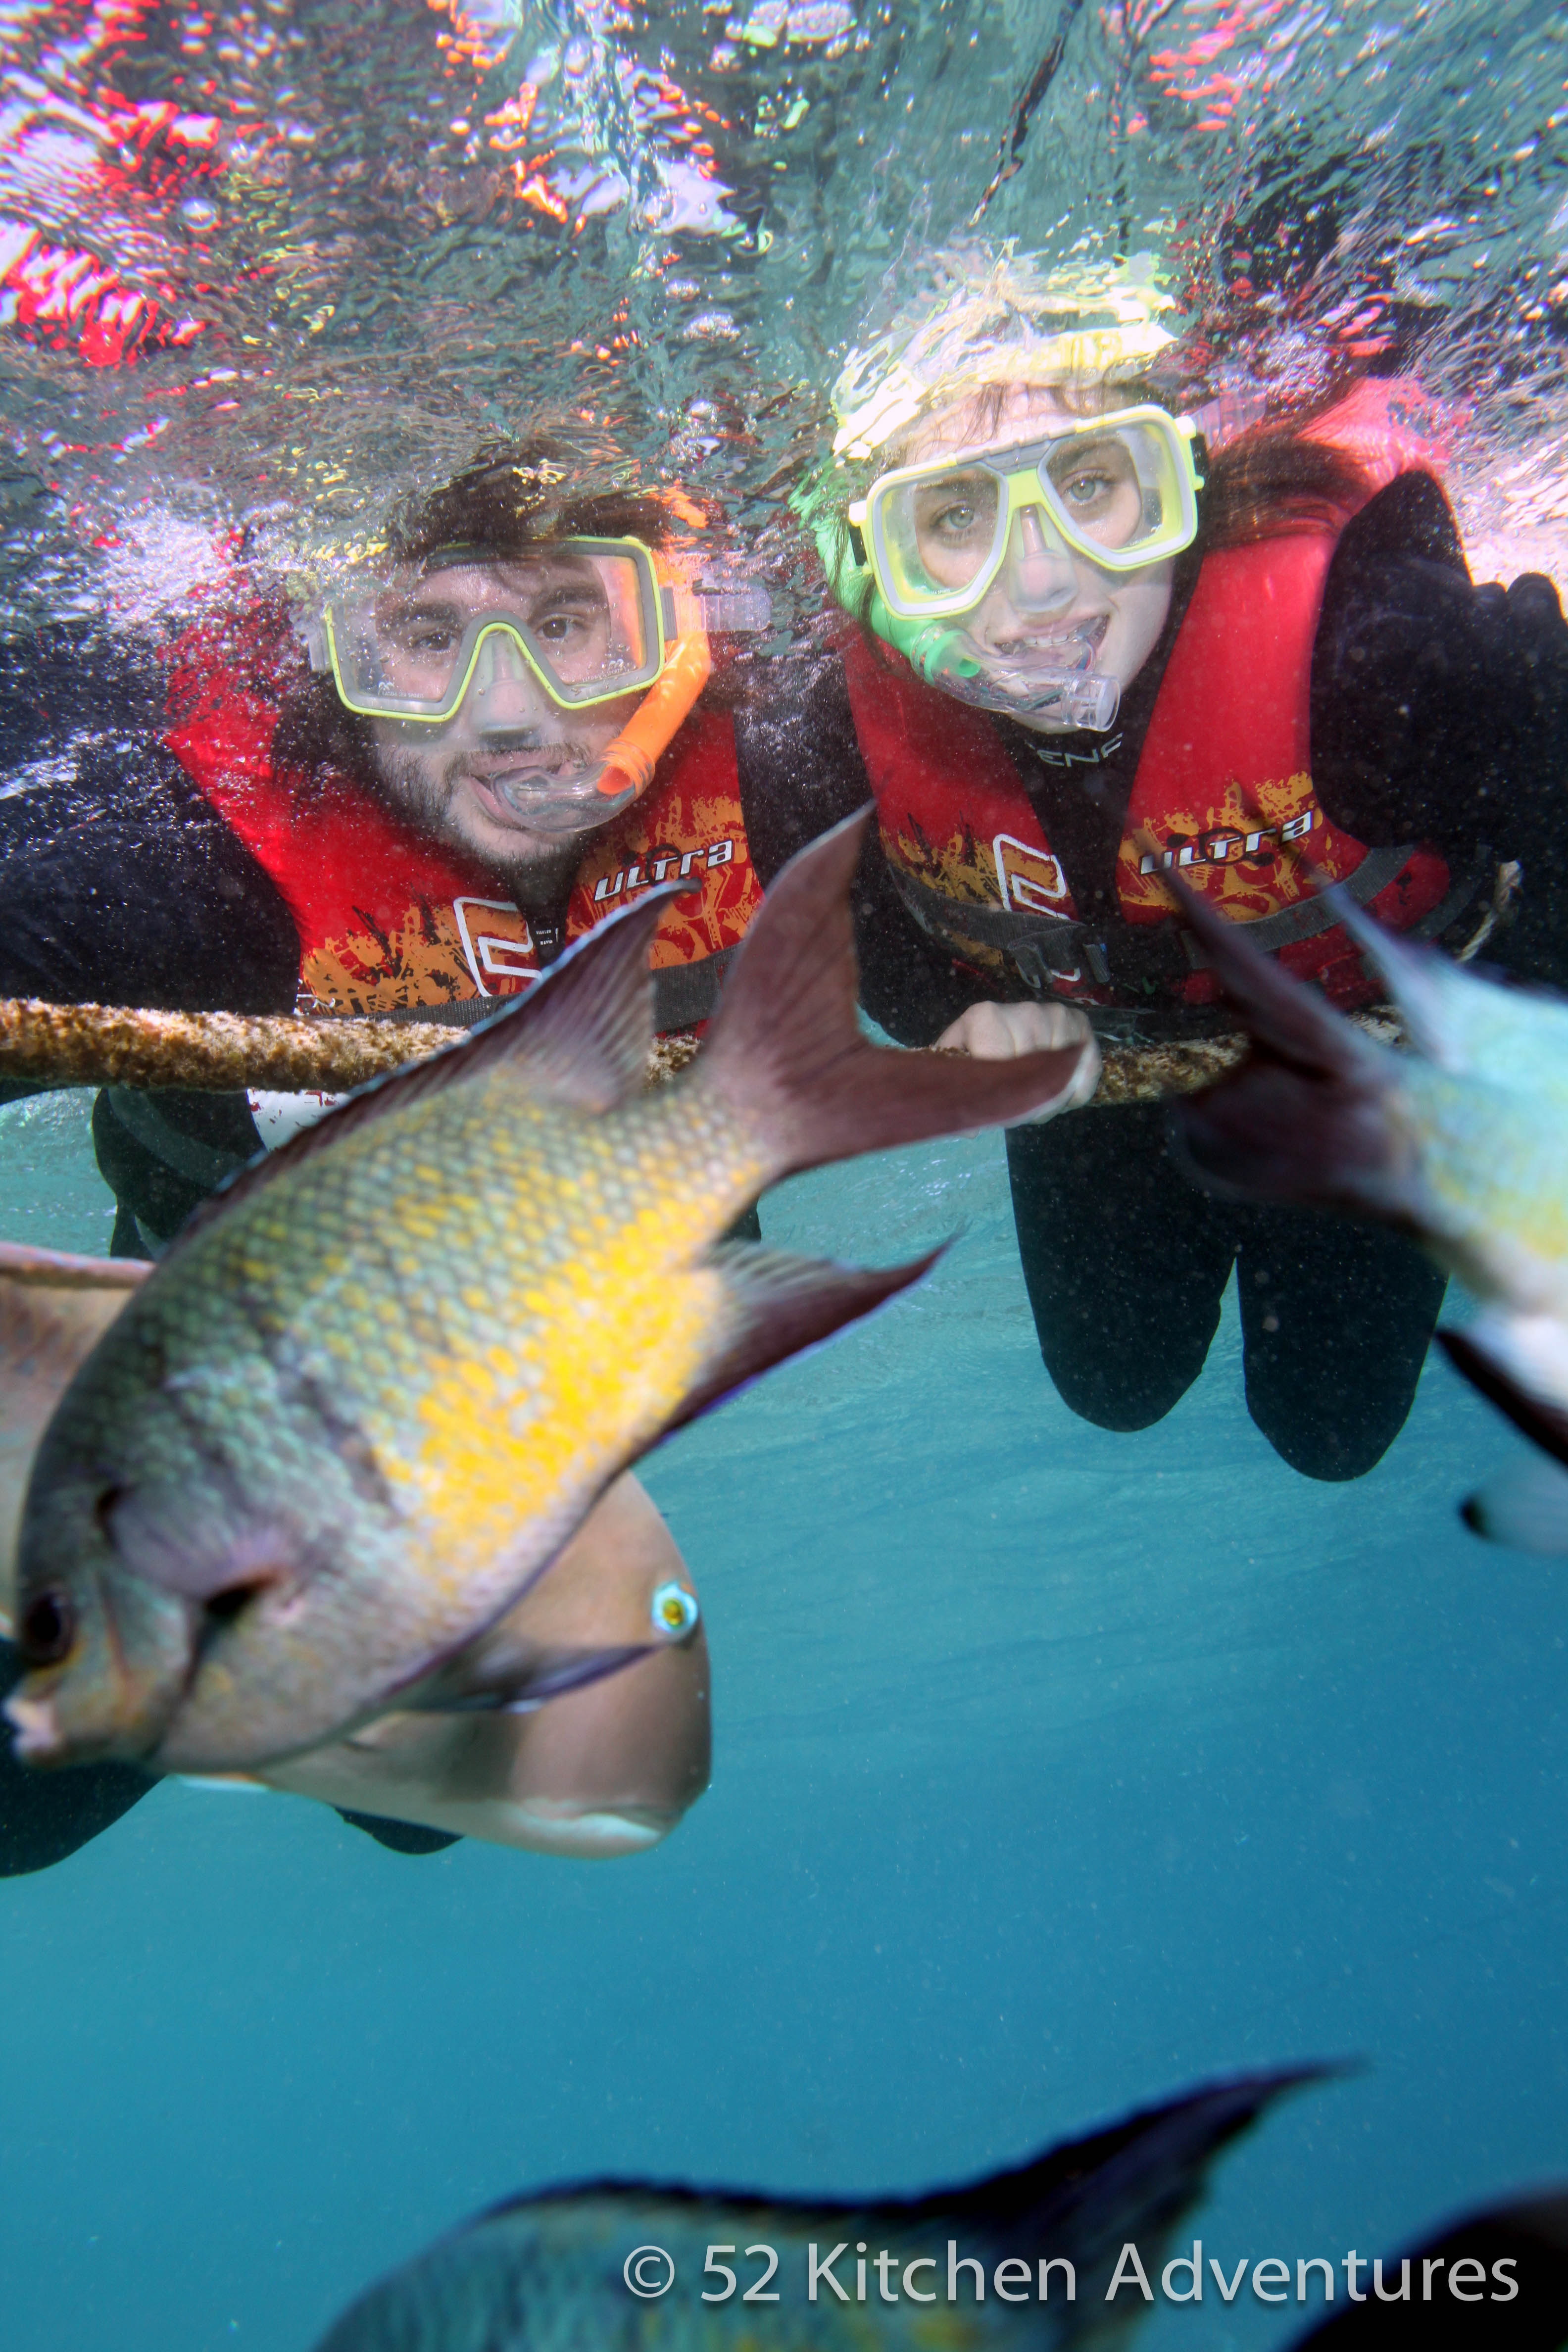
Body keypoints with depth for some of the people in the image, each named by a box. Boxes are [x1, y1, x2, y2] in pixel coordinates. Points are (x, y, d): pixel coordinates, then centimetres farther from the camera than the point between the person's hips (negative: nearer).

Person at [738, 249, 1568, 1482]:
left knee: (1330, 1427, 15)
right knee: (1115, 1387, 22)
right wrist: (946, 1011, -21)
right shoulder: (865, 719, -29)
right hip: (1097, 1050, 3)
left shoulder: (1358, 641, -40)